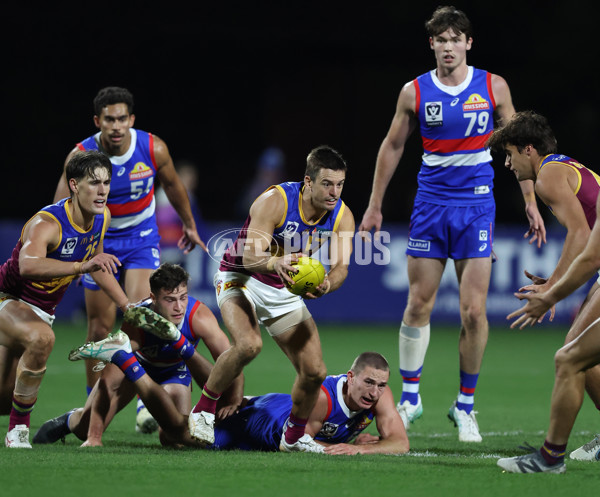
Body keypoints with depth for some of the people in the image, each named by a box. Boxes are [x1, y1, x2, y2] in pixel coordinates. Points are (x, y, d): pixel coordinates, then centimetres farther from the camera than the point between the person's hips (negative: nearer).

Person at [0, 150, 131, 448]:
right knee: (41, 337, -39)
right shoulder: (47, 223, -31)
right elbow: (28, 265, -53)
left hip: (42, 309, 7)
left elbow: (97, 266, 14)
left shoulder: (101, 217, -6)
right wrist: (82, 266, -64)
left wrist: (128, 306, 12)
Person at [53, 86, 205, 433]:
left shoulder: (153, 149, -16)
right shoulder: (81, 157, -20)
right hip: (98, 239, 0)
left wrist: (189, 224, 19)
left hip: (141, 237, 0)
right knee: (101, 328, 4)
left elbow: (173, 185, 5)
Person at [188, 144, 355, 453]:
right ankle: (203, 411, -14)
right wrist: (274, 263, -56)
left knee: (314, 372, -4)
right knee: (249, 344, -34)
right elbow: (249, 256, -33)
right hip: (241, 279, -5)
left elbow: (340, 267, -19)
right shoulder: (275, 201, -26)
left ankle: (294, 436, 23)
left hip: (284, 291, 5)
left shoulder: (342, 216, -11)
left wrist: (325, 285, -43)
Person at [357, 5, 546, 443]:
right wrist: (374, 206, 12)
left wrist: (530, 202, 6)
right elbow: (393, 147, 11)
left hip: (477, 206, -1)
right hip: (430, 205, 1)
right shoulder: (414, 92, 1)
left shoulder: (494, 87, 0)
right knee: (418, 305, 0)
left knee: (473, 311, -6)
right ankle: (410, 396, 15)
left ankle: (465, 406, 7)